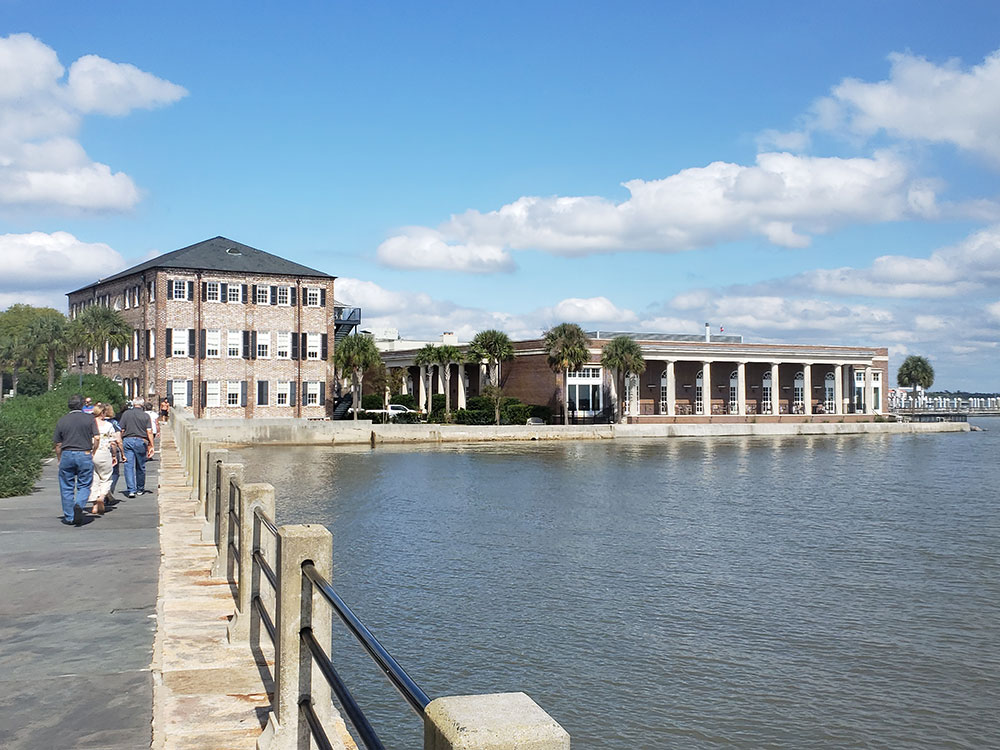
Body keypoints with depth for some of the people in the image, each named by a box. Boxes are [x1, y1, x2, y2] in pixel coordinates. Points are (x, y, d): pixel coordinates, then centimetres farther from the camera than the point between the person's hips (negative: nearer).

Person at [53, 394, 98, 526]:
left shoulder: (62, 420, 6)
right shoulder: (89, 419, 1)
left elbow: (58, 445, 8)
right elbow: (96, 438, -4)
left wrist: (59, 460, 19)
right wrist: (92, 453, 11)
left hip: (66, 455, 1)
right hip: (85, 455, -1)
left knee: (67, 488, 10)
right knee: (84, 485, 8)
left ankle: (69, 518, 12)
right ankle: (79, 505, -20)